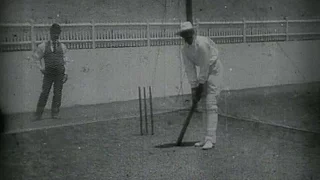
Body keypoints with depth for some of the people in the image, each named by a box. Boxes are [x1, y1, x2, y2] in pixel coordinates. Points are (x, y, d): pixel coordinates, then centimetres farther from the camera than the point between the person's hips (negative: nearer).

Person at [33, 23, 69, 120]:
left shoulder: (62, 46, 11)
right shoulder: (43, 46, 6)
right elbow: (36, 55, 16)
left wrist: (65, 72, 10)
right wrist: (41, 67, 8)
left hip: (59, 73, 2)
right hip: (48, 73, -1)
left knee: (57, 93, 0)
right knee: (45, 93, -6)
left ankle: (55, 113, 8)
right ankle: (38, 114, -1)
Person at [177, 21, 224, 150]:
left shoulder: (202, 44, -27)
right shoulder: (185, 50, -4)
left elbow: (205, 66, -22)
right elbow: (190, 70, -4)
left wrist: (201, 85, -16)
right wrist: (194, 89, -9)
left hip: (214, 70, -8)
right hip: (204, 73, 8)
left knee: (210, 103, -16)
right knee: (203, 105, 5)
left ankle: (210, 139, -19)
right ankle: (208, 138, 11)